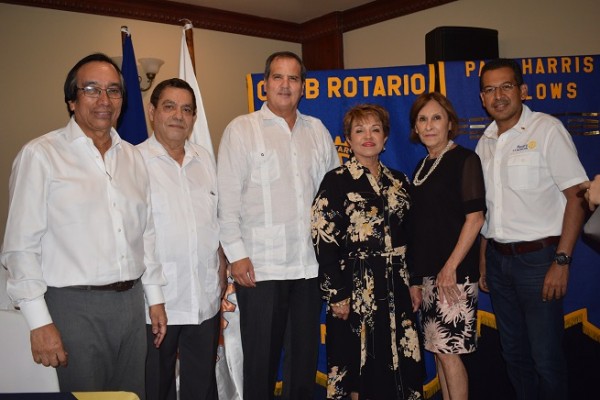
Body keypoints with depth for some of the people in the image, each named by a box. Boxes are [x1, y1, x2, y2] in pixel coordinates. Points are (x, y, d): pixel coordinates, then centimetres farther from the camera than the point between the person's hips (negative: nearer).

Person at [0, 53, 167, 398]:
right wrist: (40, 322, -12)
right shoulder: (40, 155, -7)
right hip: (75, 305, -5)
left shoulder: (133, 157, 10)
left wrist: (155, 297, 13)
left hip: (131, 302, 5)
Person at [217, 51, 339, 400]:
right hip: (260, 266, -3)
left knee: (306, 352, 15)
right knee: (260, 358, 6)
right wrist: (236, 254, -9)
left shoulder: (317, 130, 12)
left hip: (310, 263, 4)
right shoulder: (242, 129, 0)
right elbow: (227, 197, -3)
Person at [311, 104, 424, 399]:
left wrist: (413, 281, 11)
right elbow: (324, 243, -12)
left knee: (401, 360, 11)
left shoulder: (398, 181, 10)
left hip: (396, 285, 5)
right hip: (357, 286, -5)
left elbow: (408, 235, 15)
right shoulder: (336, 181, -6)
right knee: (360, 362, 6)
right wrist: (337, 294, -14)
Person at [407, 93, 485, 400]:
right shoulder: (421, 168, 15)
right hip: (427, 273, 7)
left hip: (455, 273, -7)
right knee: (439, 351, 12)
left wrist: (450, 268, -17)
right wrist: (415, 280, 11)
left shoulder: (464, 159, -4)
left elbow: (475, 217, -12)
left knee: (449, 350, -4)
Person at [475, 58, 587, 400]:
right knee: (514, 353, 16)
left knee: (546, 358, 0)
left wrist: (562, 260, -16)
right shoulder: (486, 142, 10)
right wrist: (483, 259, 11)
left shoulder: (547, 129, -8)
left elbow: (577, 196, -11)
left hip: (538, 256, -5)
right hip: (498, 259, 6)